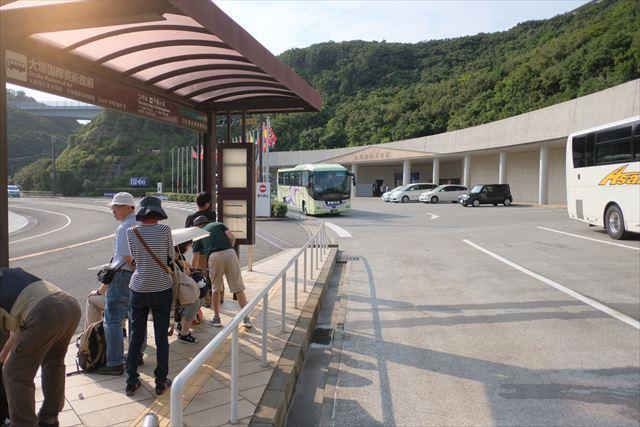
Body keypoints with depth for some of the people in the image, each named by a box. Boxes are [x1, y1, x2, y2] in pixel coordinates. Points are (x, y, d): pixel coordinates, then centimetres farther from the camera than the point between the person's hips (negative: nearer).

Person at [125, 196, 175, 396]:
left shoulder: (131, 232, -4)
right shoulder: (164, 230, -10)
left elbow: (135, 258, 7)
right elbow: (172, 256, 2)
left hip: (139, 289, 2)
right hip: (161, 289, -2)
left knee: (136, 336, 14)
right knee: (161, 336, 9)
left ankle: (131, 382, 21)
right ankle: (161, 381, 17)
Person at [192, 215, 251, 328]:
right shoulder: (218, 224, 24)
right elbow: (232, 237, 8)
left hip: (214, 257, 0)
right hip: (230, 253, 1)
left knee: (216, 289, 19)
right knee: (239, 288, 5)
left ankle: (216, 318, 25)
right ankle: (246, 318, 7)